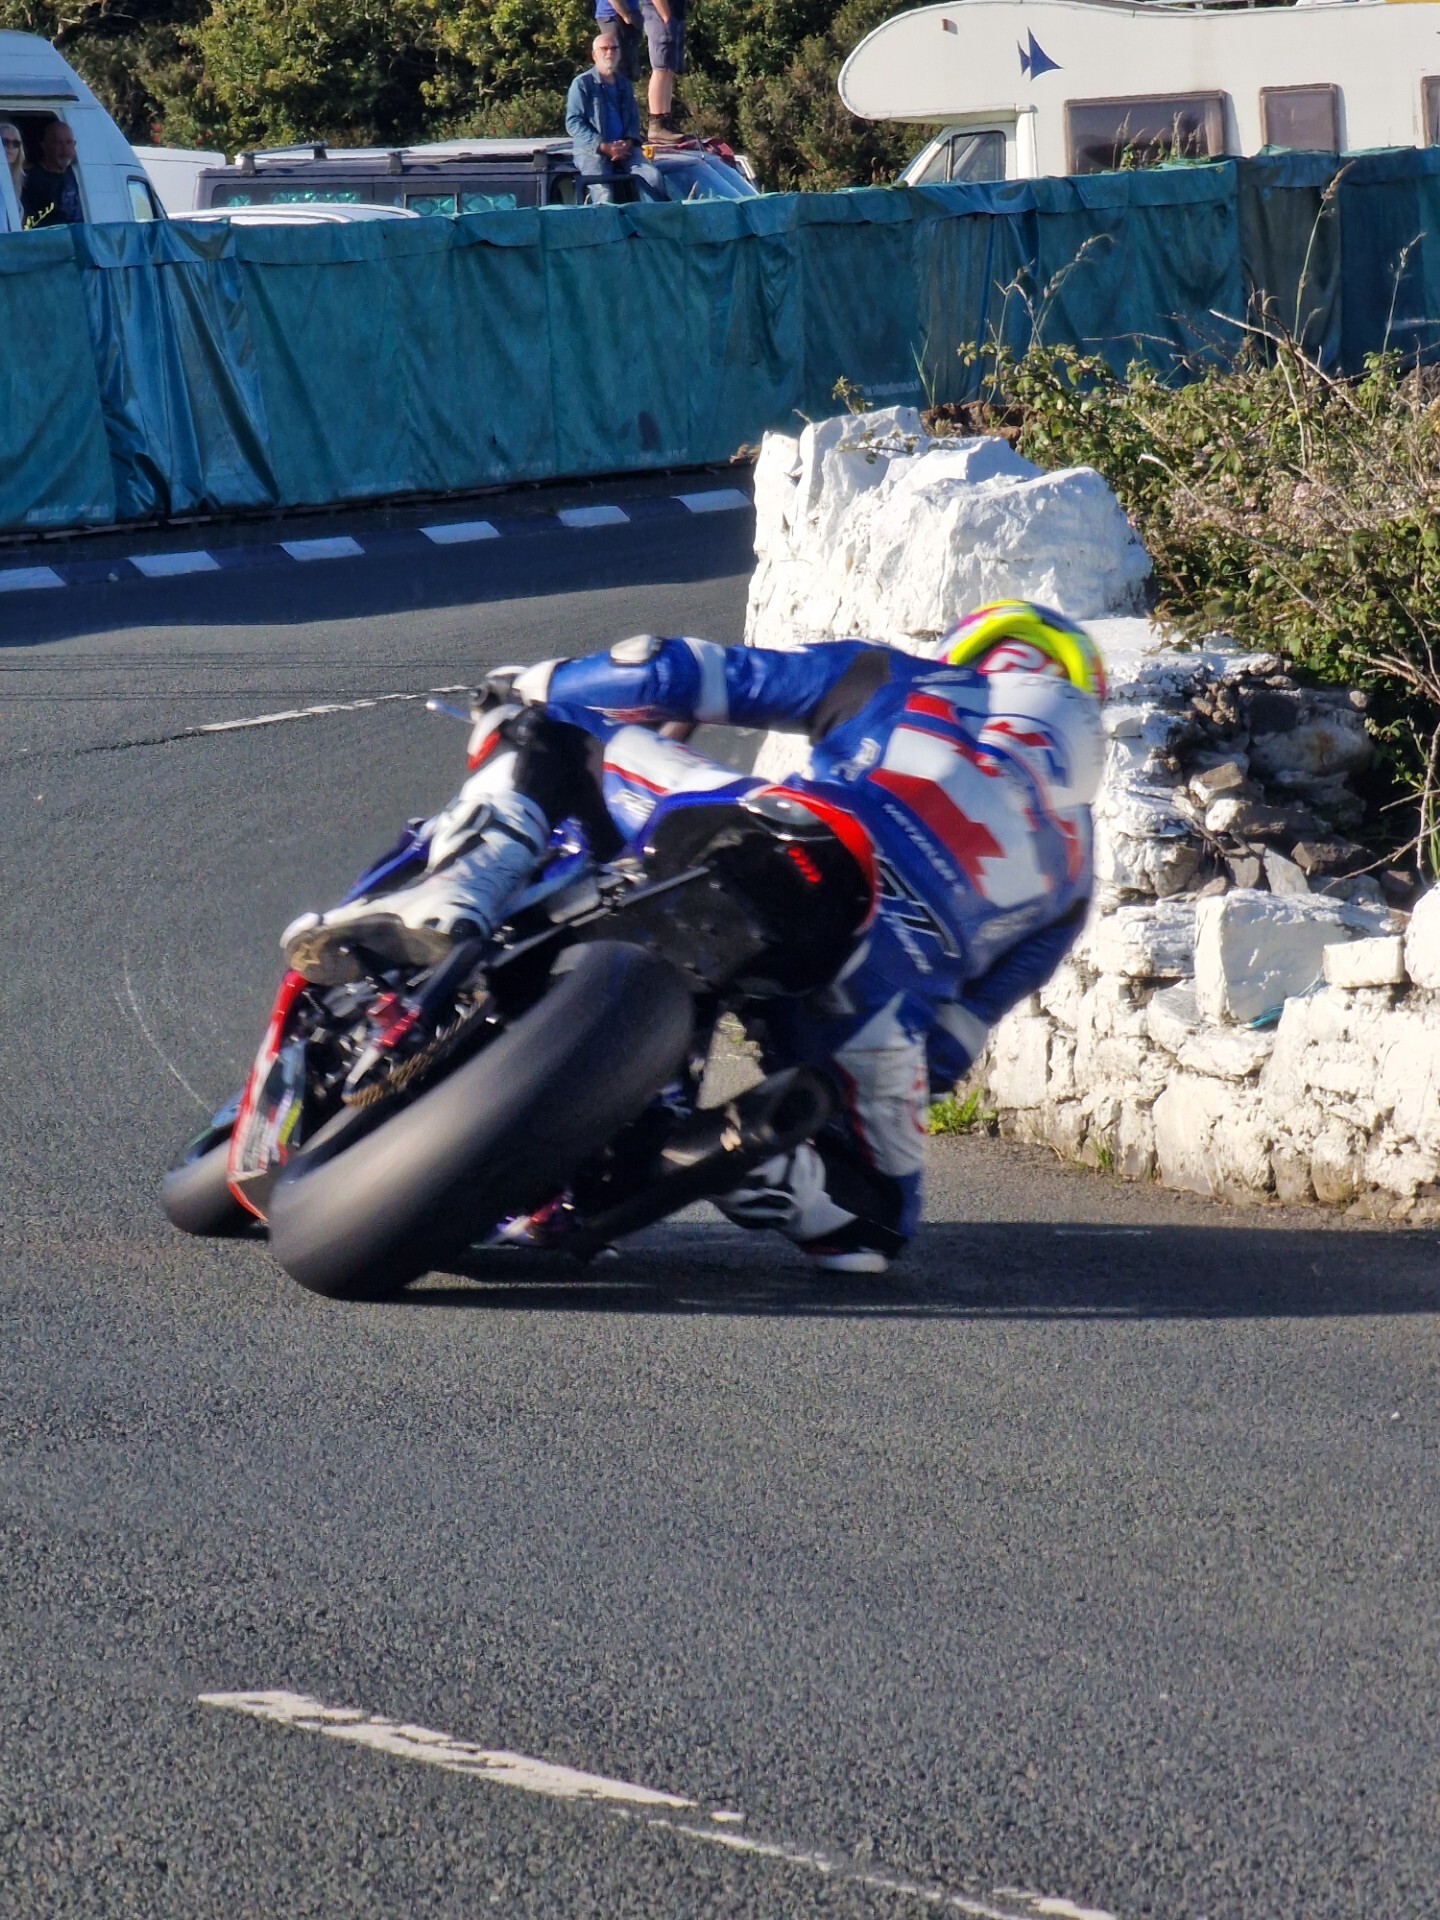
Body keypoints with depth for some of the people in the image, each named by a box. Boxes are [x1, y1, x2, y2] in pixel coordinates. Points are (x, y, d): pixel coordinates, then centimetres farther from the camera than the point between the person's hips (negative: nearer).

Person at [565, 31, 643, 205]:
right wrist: (604, 147, -13)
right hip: (592, 152, -5)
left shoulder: (624, 85, 21)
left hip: (623, 151, 5)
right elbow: (573, 123, -4)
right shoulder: (582, 84, 3)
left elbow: (634, 119, 21)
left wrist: (628, 143, -3)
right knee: (606, 203, -26)